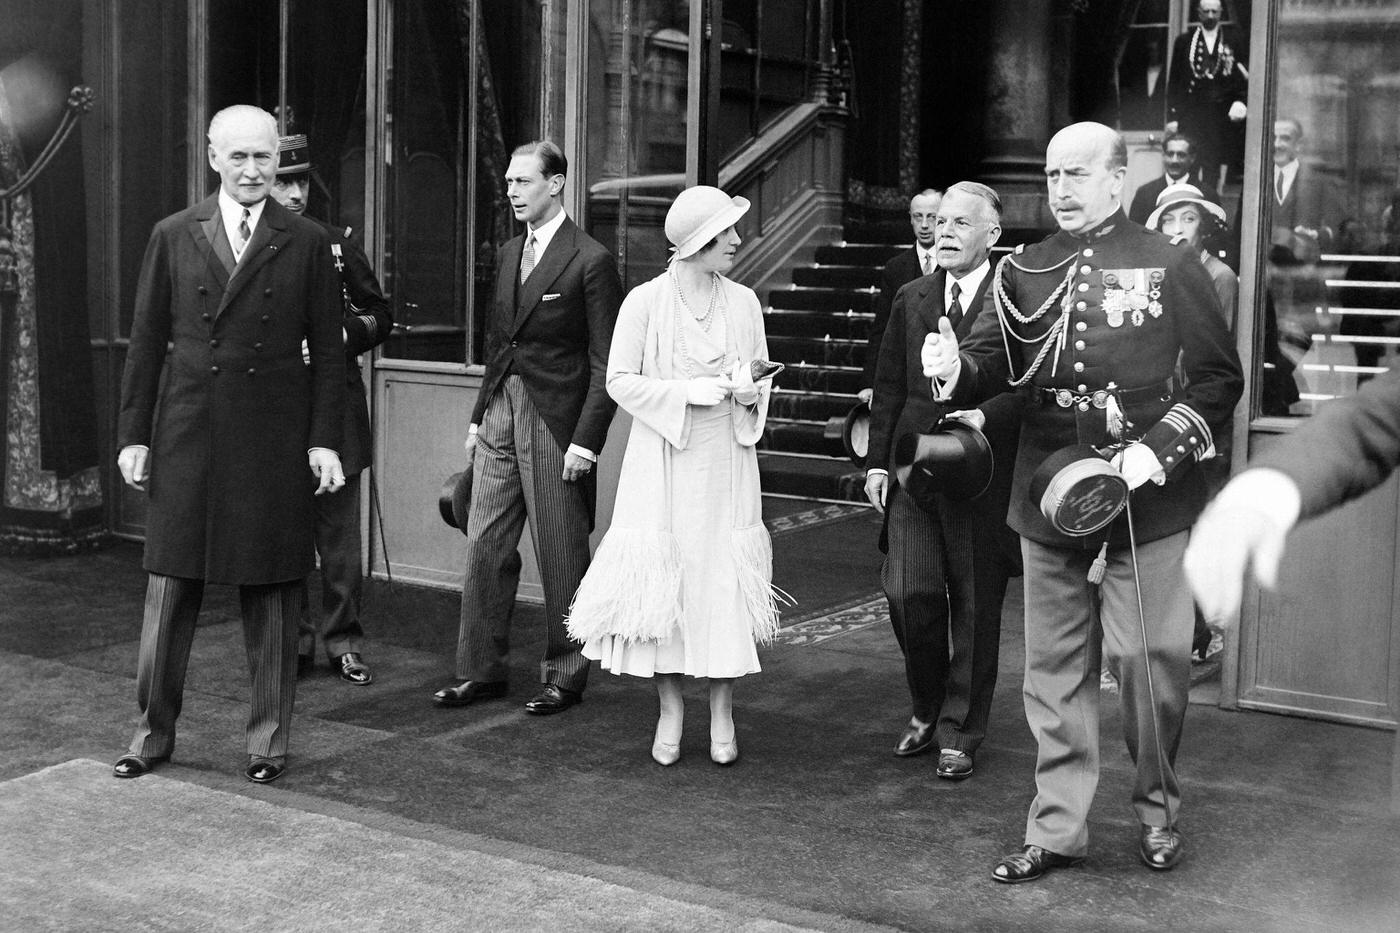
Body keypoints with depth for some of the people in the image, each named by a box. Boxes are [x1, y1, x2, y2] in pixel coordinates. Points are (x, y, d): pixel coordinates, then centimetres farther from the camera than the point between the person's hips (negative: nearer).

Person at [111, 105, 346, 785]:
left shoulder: (306, 243, 4)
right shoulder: (173, 237, 7)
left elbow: (326, 350, 3)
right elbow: (146, 343, 8)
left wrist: (325, 441, -3)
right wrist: (132, 435, 4)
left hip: (274, 439, -1)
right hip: (186, 436, 1)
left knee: (271, 595, 5)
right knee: (170, 587, 7)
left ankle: (268, 740, 17)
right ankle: (154, 732, 20)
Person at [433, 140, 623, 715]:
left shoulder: (590, 261, -9)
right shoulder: (509, 254, 14)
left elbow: (606, 364, -11)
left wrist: (586, 441, -15)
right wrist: (479, 415, 15)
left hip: (554, 420, -7)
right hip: (500, 413, 7)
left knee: (561, 558, 3)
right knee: (485, 546, 7)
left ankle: (564, 678, 15)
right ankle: (481, 670, 17)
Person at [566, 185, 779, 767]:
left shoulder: (744, 302, 6)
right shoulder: (644, 302, -5)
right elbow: (620, 382, -5)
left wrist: (750, 393, -7)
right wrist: (694, 392, -13)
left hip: (725, 462, 2)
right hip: (663, 461, -2)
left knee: (725, 583, 2)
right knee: (663, 581, 1)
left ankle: (721, 715, 14)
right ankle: (669, 713, 15)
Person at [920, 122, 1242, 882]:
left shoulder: (1170, 266, -2)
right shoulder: (1025, 270, 8)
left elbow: (1218, 378, -1)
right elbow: (994, 358, 6)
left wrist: (1158, 449, -14)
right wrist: (953, 368, -18)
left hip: (1146, 505, -3)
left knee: (1149, 661, 3)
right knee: (1055, 668, 9)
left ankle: (1158, 810, 26)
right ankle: (1057, 829, 20)